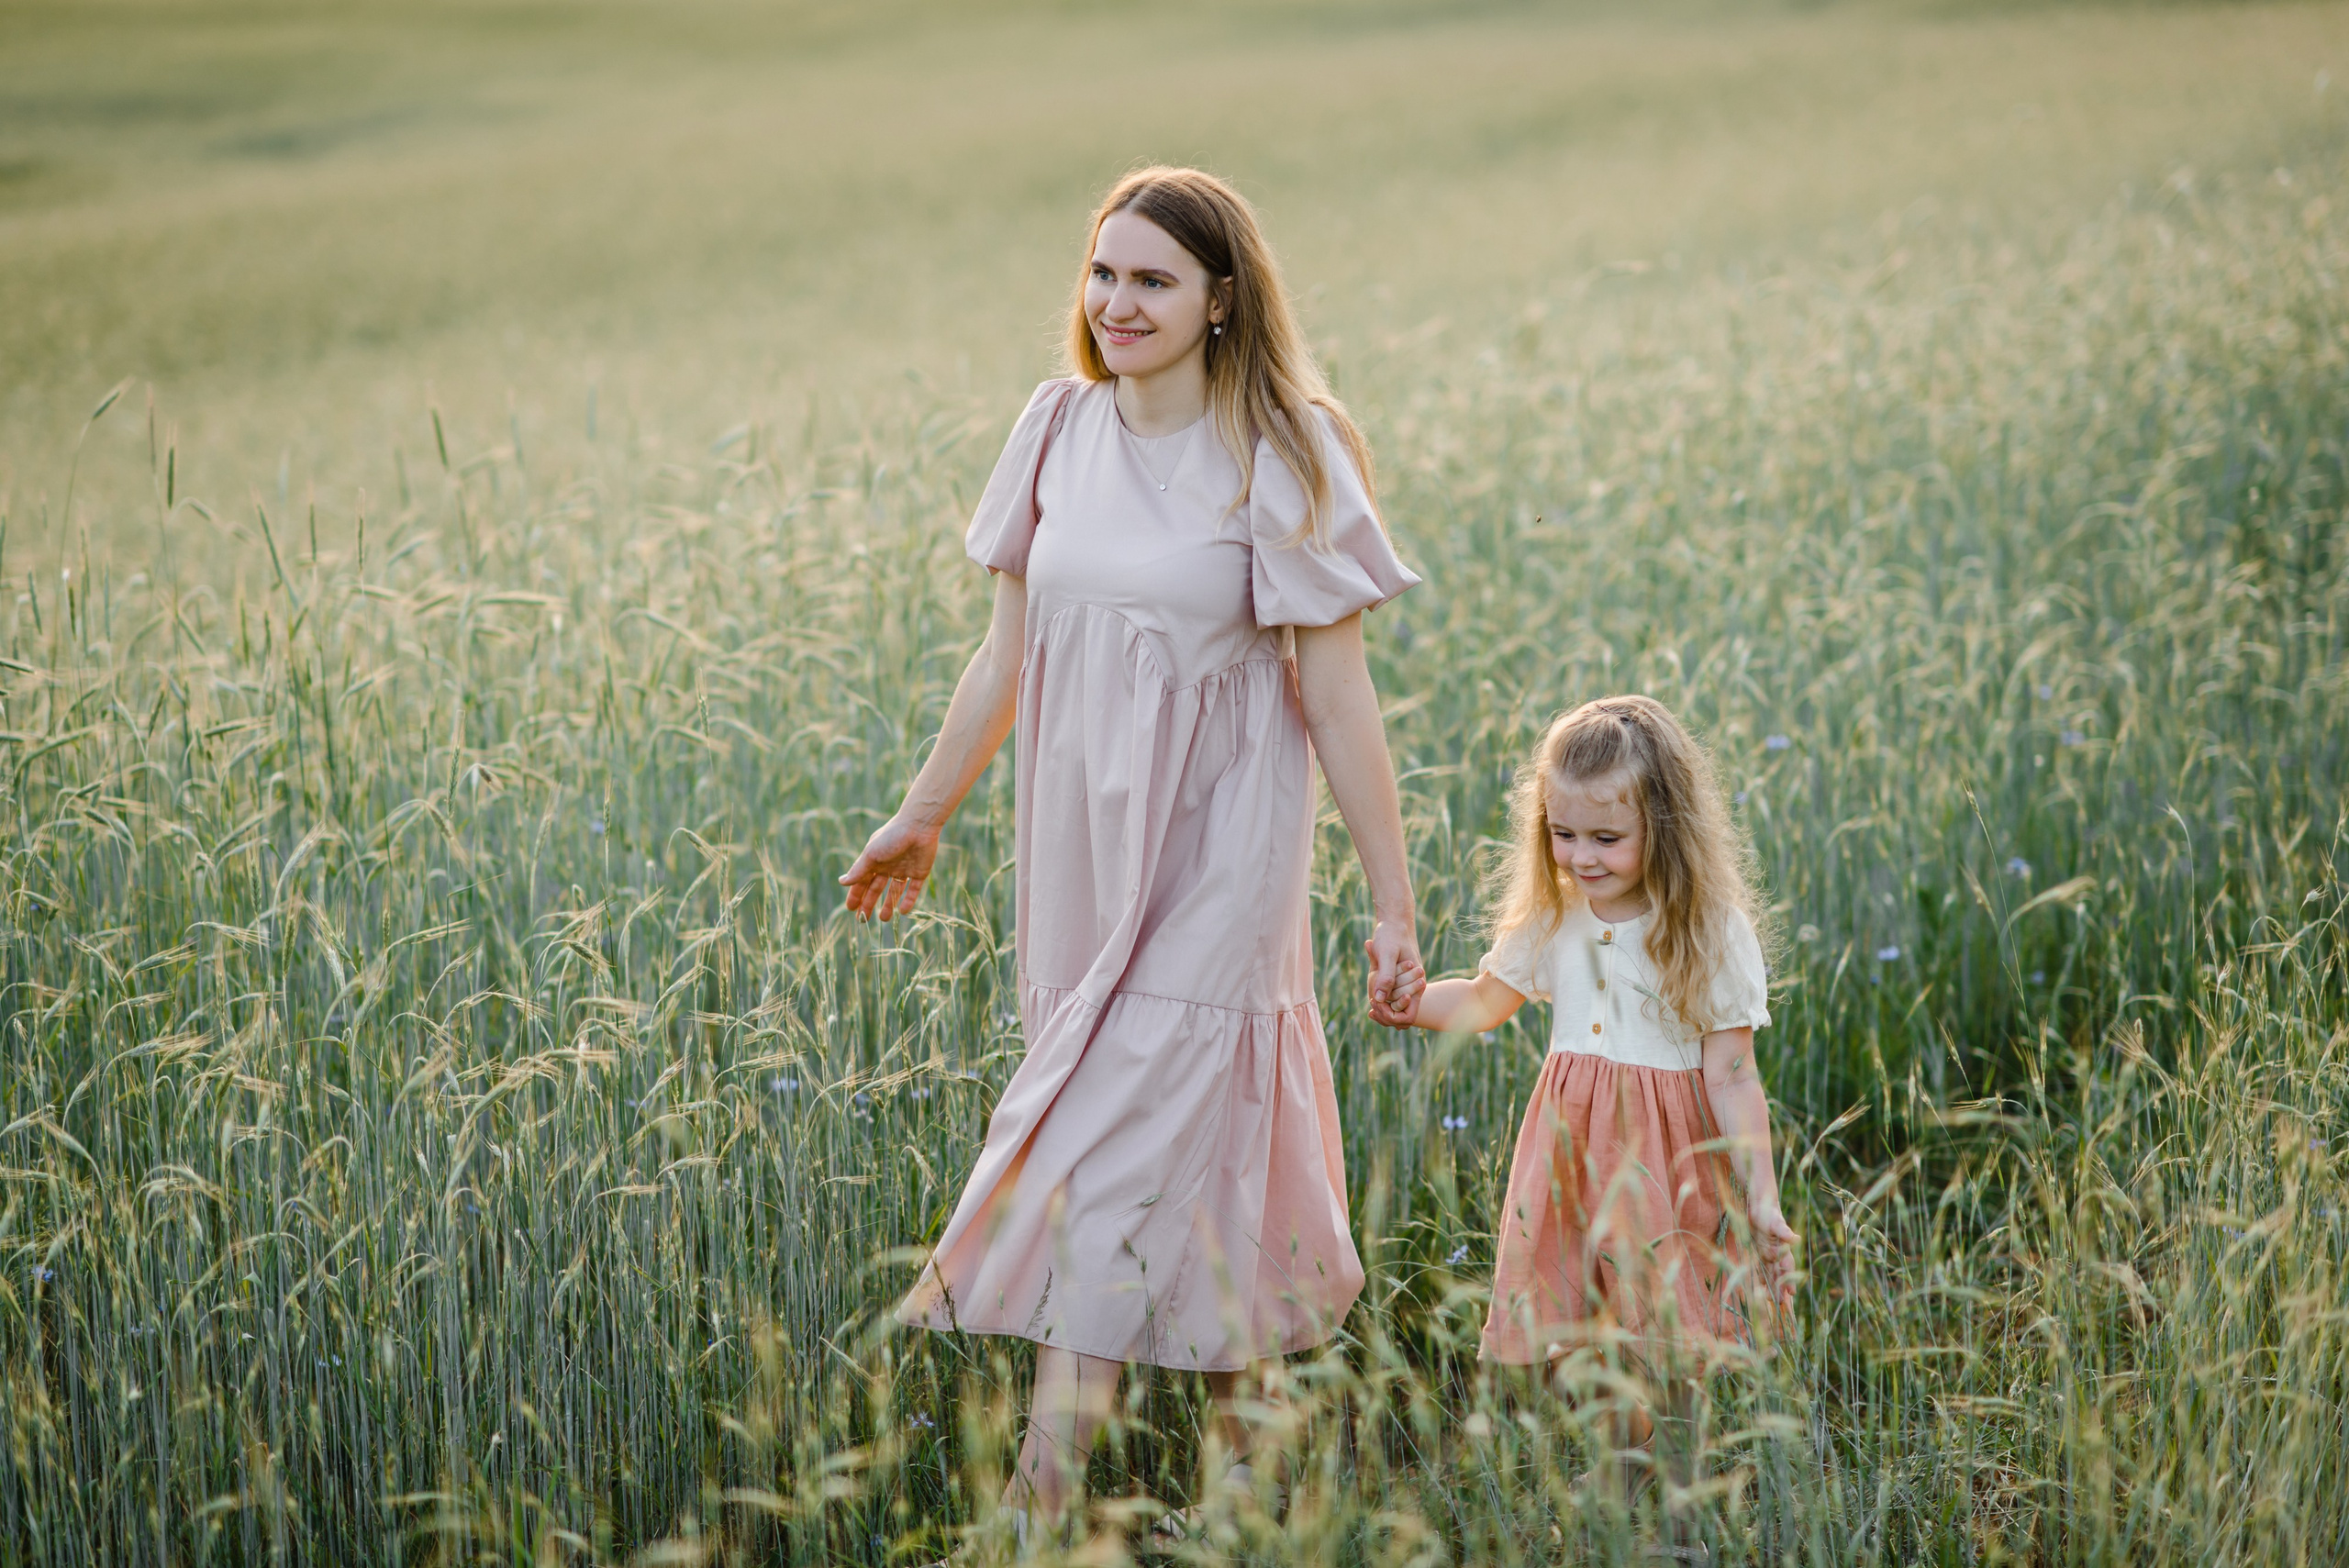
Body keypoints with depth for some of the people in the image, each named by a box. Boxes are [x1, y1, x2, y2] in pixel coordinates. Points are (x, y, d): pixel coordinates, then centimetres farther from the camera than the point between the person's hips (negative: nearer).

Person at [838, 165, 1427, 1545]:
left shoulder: (1276, 458, -10)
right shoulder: (1060, 431, 4)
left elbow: (1336, 693, -8)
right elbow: (1009, 649, 14)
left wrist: (1395, 902, -8)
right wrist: (926, 812, 19)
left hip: (1217, 855, -5)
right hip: (1082, 845, 5)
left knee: (1134, 1138, -9)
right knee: (1198, 1140, 12)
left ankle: (1038, 1507, -9)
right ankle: (1246, 1449, 27)